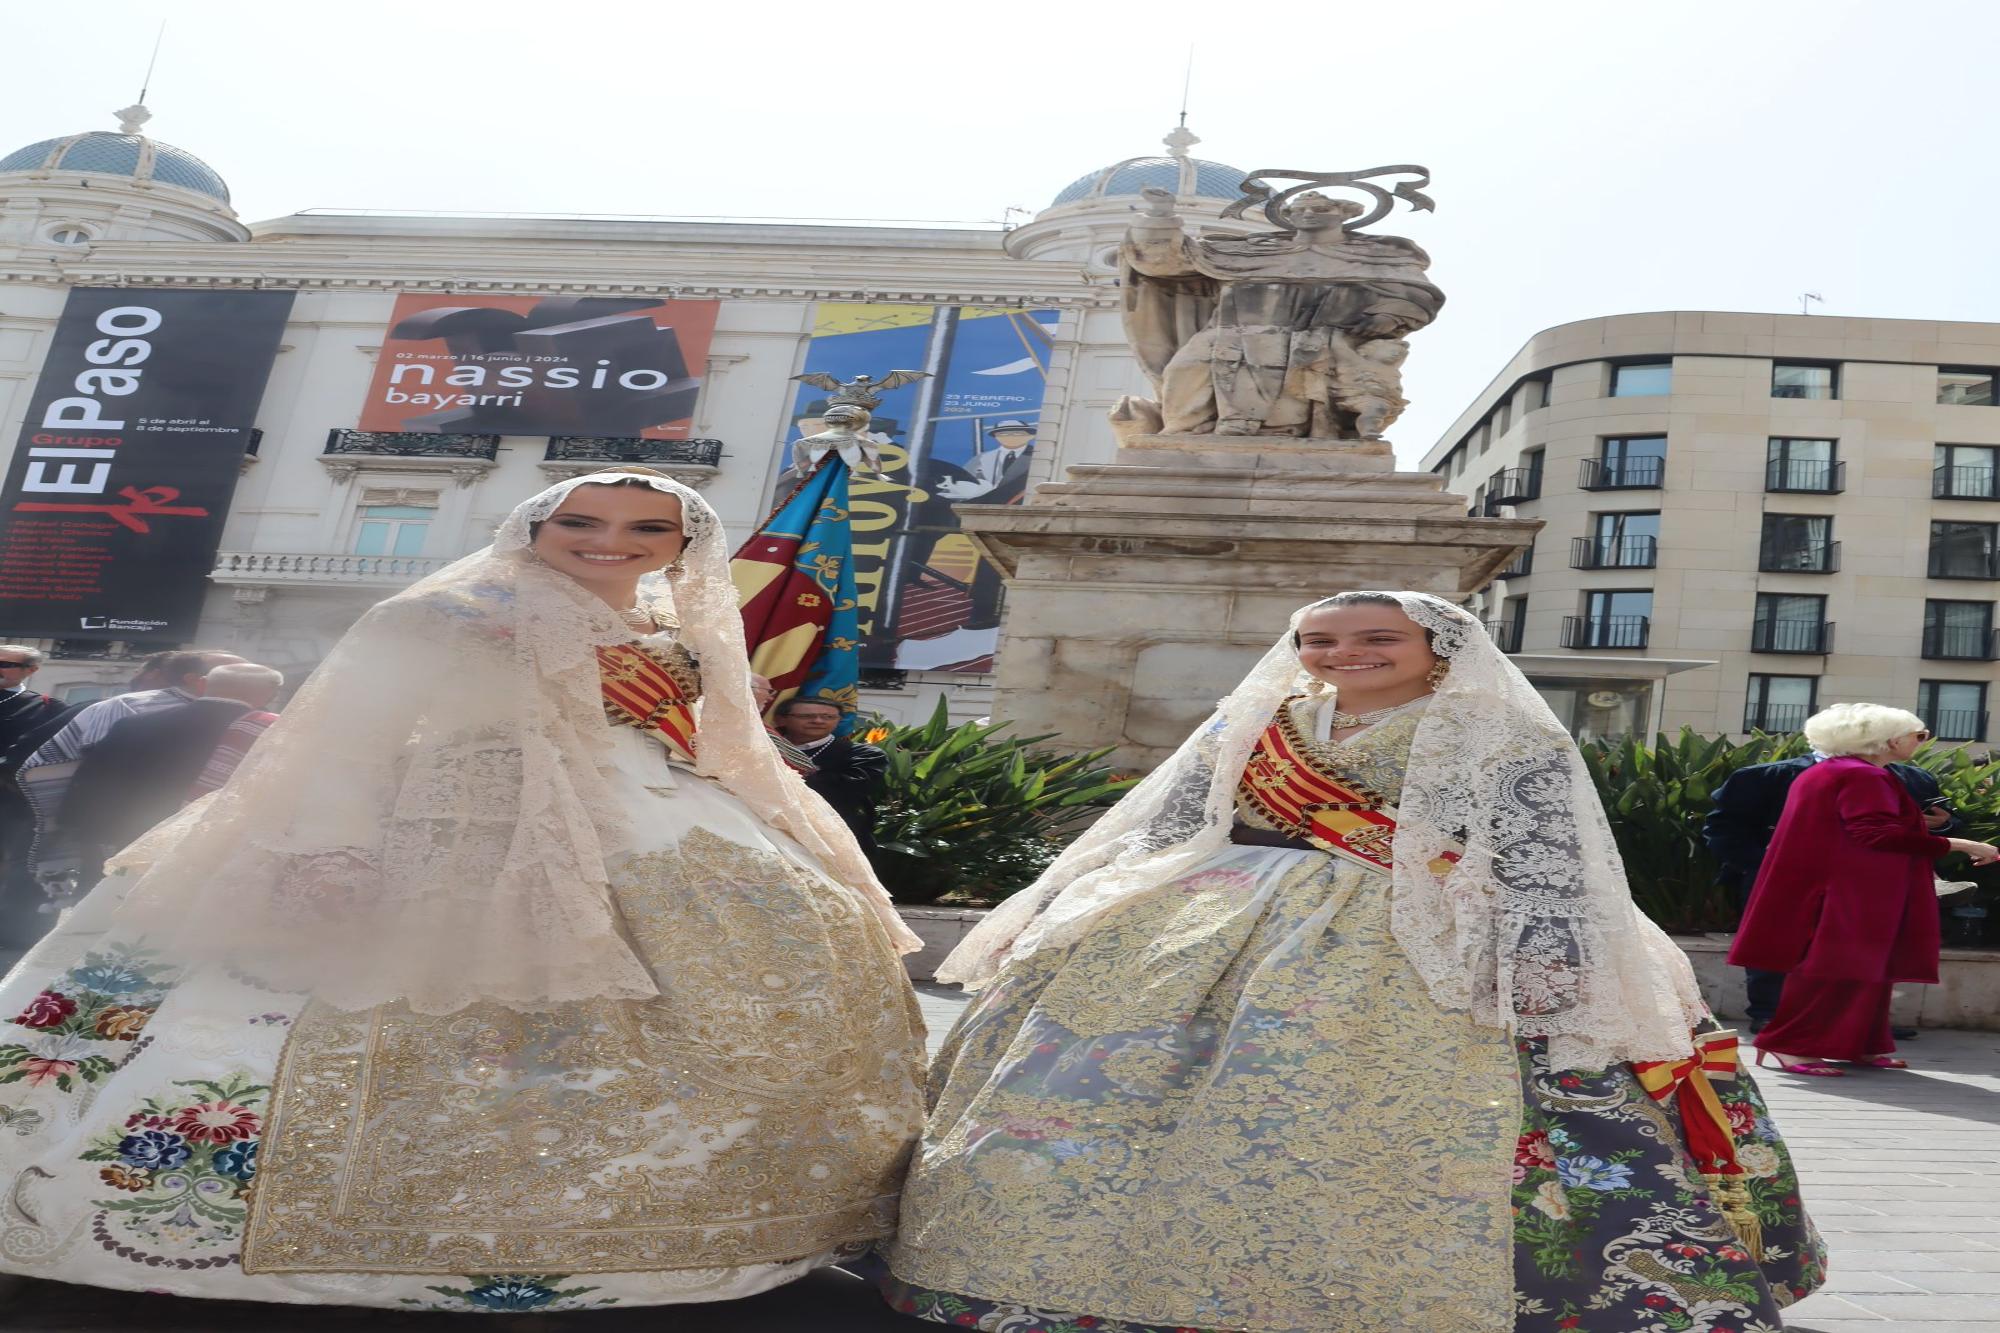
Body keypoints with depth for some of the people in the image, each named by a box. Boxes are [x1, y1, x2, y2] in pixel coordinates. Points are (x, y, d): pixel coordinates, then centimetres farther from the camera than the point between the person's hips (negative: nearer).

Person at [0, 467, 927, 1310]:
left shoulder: (685, 643, 18)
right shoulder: (441, 623, 0)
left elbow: (728, 761, 25)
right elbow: (345, 746, -7)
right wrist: (338, 858, -19)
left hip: (685, 866, 7)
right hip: (487, 862, -6)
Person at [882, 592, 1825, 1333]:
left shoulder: (1507, 743, 3)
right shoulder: (1252, 727, 15)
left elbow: (1549, 871, -3)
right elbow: (1151, 831, 16)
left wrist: (1545, 971, -19)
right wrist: (1049, 920, 11)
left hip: (1412, 957, -4)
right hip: (1216, 930, 4)